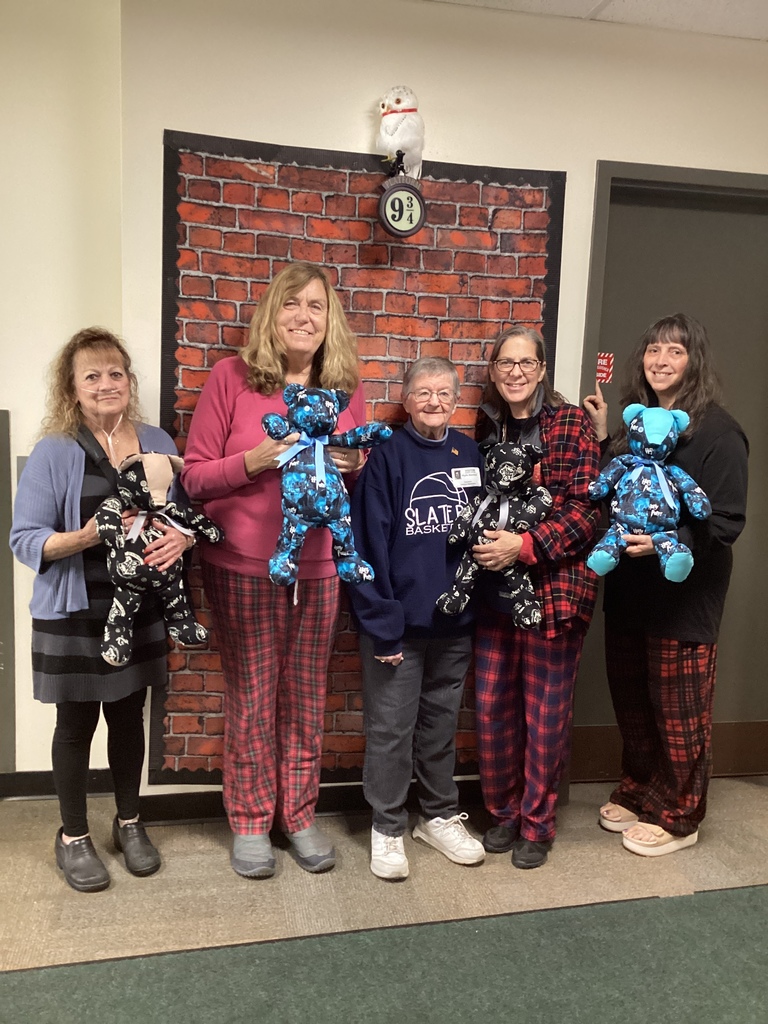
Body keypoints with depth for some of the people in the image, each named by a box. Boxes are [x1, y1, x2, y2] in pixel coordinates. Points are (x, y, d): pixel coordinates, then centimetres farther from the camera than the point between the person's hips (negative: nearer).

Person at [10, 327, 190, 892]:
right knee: (77, 723, 10)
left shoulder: (158, 443, 3)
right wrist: (84, 537, -27)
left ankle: (129, 823, 36)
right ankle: (73, 836, 30)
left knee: (129, 715, 16)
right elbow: (25, 539, -10)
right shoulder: (54, 452, -9)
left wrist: (182, 537, -15)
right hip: (74, 614, -3)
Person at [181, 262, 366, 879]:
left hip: (318, 568, 3)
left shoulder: (346, 388, 5)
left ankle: (299, 814, 30)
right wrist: (255, 460, -20)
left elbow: (365, 475, 16)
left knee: (306, 695, 12)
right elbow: (195, 476, -4)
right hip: (243, 567, -3)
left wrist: (356, 467, -6)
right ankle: (250, 821, 26)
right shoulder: (231, 377, -5)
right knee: (251, 697, 7)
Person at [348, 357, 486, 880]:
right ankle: (388, 828, 24)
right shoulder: (388, 456, -8)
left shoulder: (470, 454, 5)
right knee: (391, 727, 6)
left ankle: (441, 816, 35)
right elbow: (370, 543, -11)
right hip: (399, 619, -4)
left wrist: (479, 601, 4)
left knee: (442, 720, 18)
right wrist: (381, 622, -14)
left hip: (455, 619, 4)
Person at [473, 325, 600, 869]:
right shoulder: (488, 425, 9)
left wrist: (525, 546, -19)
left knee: (546, 716, 7)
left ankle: (537, 824, 26)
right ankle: (504, 811, 31)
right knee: (492, 708, 10)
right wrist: (482, 544, 0)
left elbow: (585, 509, -11)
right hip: (495, 589, 4)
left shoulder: (571, 423, -6)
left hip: (553, 588, -4)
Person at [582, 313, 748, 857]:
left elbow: (726, 521, -16)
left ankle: (676, 817, 25)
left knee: (678, 710, 7)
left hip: (684, 593, -7)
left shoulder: (717, 431, -13)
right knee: (630, 698, 17)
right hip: (629, 586, 7)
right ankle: (638, 792, 37)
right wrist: (602, 438, 3)